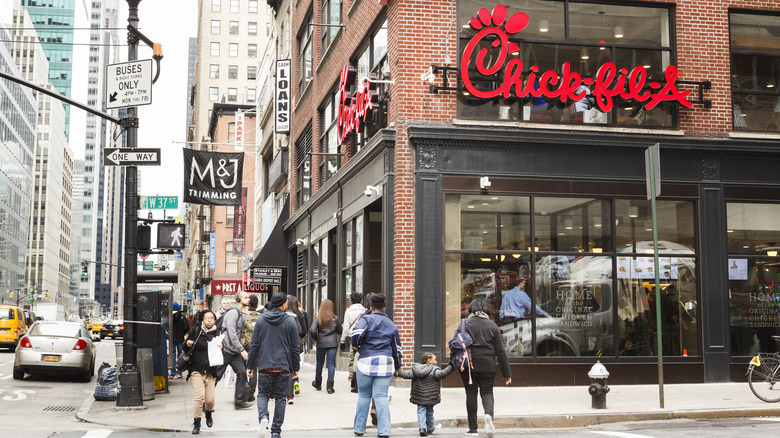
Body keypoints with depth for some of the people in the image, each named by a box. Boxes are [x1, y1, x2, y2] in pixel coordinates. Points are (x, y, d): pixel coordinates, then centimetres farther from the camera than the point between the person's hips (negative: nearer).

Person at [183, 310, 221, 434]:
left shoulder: (217, 334, 6)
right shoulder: (196, 332, 0)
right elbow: (185, 348, 7)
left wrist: (220, 349, -7)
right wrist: (188, 344, -15)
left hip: (211, 371, 2)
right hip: (196, 369, -2)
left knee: (210, 399, -1)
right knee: (199, 396, -15)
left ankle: (209, 413, 34)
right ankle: (196, 424, 0)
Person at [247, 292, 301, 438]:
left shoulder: (261, 320, 1)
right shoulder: (290, 322, -1)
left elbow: (254, 345, 2)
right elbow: (295, 348, 1)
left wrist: (251, 365, 9)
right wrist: (296, 368, 10)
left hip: (265, 366, 0)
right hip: (284, 366, 0)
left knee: (263, 394, 12)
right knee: (280, 397, 8)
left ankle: (263, 416, -17)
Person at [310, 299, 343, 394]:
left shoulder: (318, 319, -6)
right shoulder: (335, 319, -5)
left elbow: (312, 331, -13)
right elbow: (340, 331, 0)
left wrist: (316, 338, 6)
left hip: (321, 344, 1)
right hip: (332, 344, -1)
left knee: (319, 363, 16)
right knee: (331, 364, 2)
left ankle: (318, 384, 33)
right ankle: (330, 386, -4)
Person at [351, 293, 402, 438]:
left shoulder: (366, 319, 0)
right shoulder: (391, 324, 14)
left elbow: (356, 333, -18)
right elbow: (396, 347, 18)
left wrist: (356, 346, 3)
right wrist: (398, 366, 29)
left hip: (366, 362, -2)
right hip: (386, 365, 2)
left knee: (363, 395, 9)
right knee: (381, 396, 1)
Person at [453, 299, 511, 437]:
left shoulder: (463, 325, 1)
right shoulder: (492, 326, 4)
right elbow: (500, 351, 4)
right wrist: (506, 373, 8)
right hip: (488, 366, 1)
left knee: (471, 393, 8)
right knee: (487, 392, 10)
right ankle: (489, 414, -21)